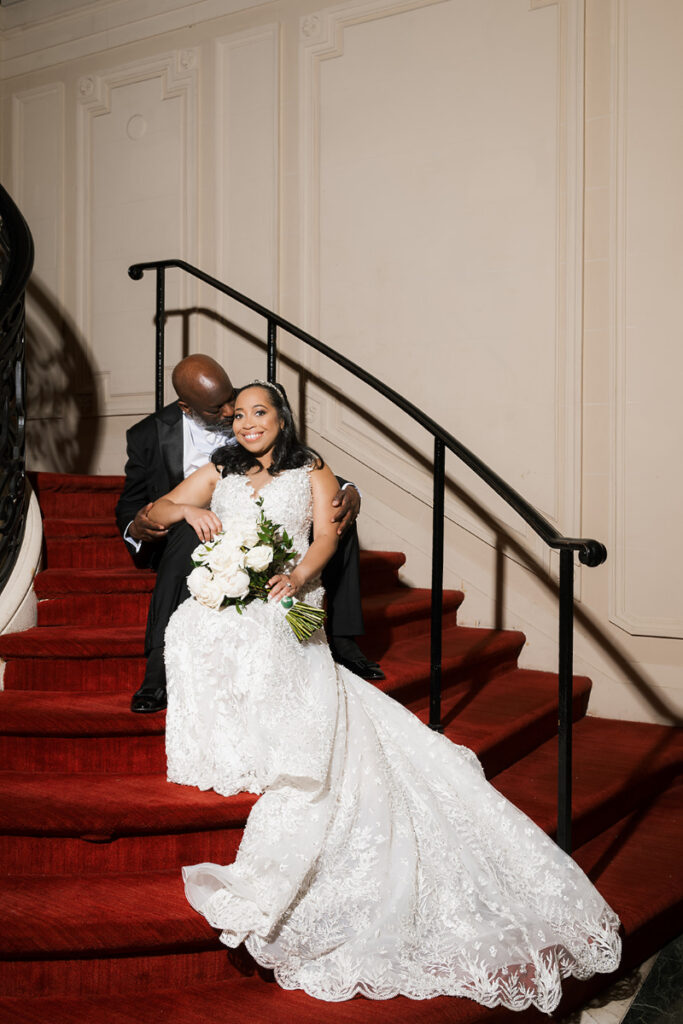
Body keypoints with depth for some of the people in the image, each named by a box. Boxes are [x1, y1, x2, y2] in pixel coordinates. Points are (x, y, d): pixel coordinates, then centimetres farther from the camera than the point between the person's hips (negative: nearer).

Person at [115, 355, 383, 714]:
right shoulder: (150, 436, -7)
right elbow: (128, 506, 1)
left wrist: (348, 491, -23)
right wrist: (136, 529, -25)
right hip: (190, 542, -2)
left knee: (338, 515, -16)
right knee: (189, 534, -39)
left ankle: (341, 640, -10)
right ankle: (159, 670, -35)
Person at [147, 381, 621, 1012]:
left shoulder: (312, 473, 21)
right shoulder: (218, 473, 28)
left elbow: (325, 534, 5)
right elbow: (156, 512, 23)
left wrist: (297, 576, -17)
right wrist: (189, 510, -2)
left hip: (286, 610, -3)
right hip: (220, 604, 3)